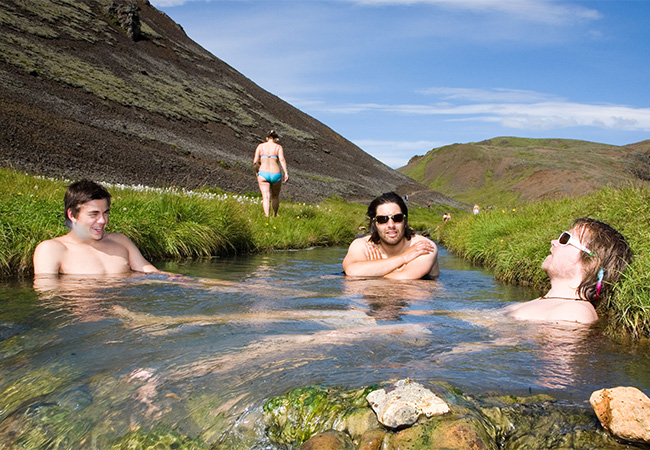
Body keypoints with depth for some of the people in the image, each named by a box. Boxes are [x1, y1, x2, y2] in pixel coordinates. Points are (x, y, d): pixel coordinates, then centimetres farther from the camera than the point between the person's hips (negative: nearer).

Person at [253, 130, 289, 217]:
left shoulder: (260, 146, 10)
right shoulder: (278, 147, 7)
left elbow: (255, 162, 1)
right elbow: (282, 159, -11)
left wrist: (258, 170, 20)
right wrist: (286, 173, -17)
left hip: (263, 174, 0)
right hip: (276, 175, 0)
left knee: (266, 197, -6)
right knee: (275, 196, 22)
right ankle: (275, 215, 39)